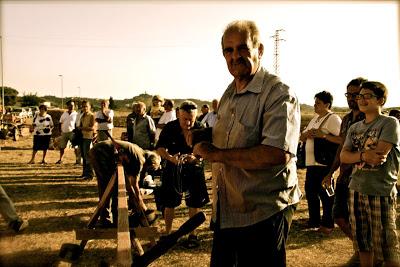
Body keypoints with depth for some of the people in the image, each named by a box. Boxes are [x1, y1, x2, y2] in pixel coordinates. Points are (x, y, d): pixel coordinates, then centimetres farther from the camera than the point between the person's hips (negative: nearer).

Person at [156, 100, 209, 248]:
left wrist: (195, 157, -32)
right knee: (169, 203, 7)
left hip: (194, 169, 0)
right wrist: (171, 158, -33)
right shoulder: (169, 128, -13)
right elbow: (160, 148, -13)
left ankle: (192, 234, 25)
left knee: (194, 203, 7)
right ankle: (167, 233, 25)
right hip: (172, 169, 0)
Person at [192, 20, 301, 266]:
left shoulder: (279, 94, -16)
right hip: (225, 212, 8)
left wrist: (217, 154, -23)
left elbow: (278, 154, -30)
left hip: (263, 214, -8)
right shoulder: (228, 95, 12)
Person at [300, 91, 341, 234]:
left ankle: (328, 224, 14)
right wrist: (307, 133, -4)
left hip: (324, 163, -9)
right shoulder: (315, 118, 17)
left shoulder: (333, 119, -10)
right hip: (311, 163, 9)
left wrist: (323, 135, -25)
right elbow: (301, 137, 18)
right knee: (310, 191, 15)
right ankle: (314, 221, 29)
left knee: (325, 193, 0)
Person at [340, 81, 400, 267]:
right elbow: (343, 156, 1)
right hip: (356, 190, 6)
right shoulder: (354, 128, 12)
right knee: (362, 243, 15)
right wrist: (364, 155, -17)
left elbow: (379, 156, -18)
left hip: (381, 192, -6)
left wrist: (355, 154, -3)